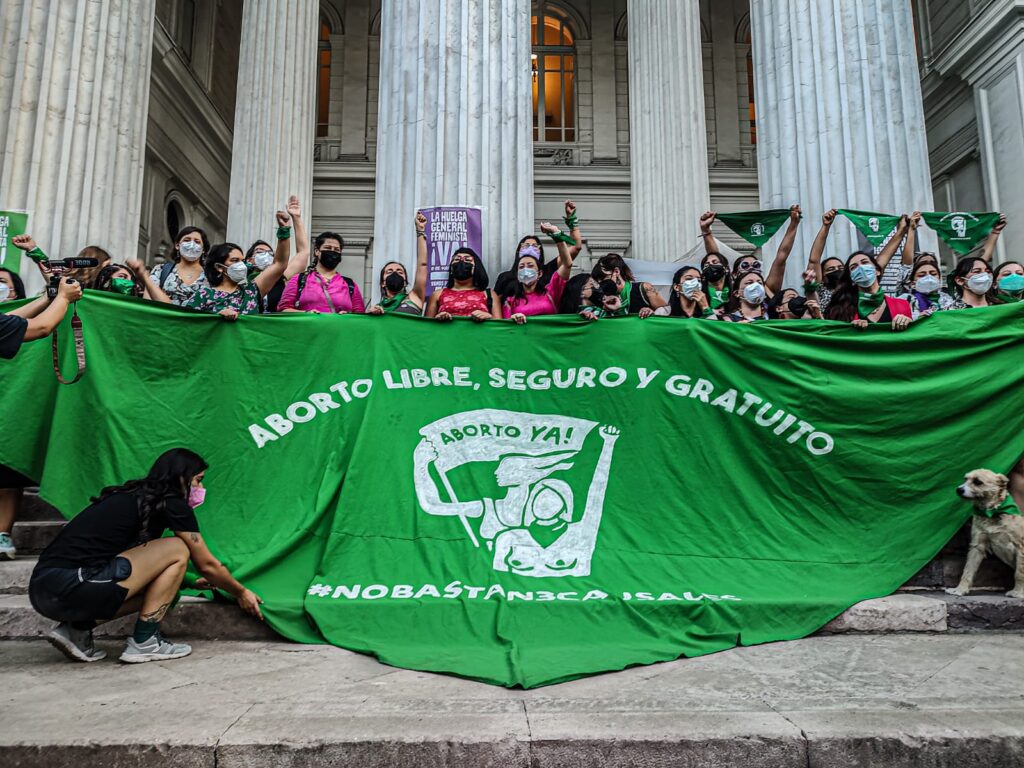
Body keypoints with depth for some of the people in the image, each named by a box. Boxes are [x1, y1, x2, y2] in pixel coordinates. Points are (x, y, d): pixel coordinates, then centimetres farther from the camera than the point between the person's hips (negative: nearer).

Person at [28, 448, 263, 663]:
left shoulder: (130, 496, 23)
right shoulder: (172, 504, -2)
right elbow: (207, 565, 8)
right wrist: (241, 593, 23)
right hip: (72, 587, -9)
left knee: (160, 586, 20)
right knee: (177, 551, -2)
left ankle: (76, 629, 9)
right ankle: (144, 643, -1)